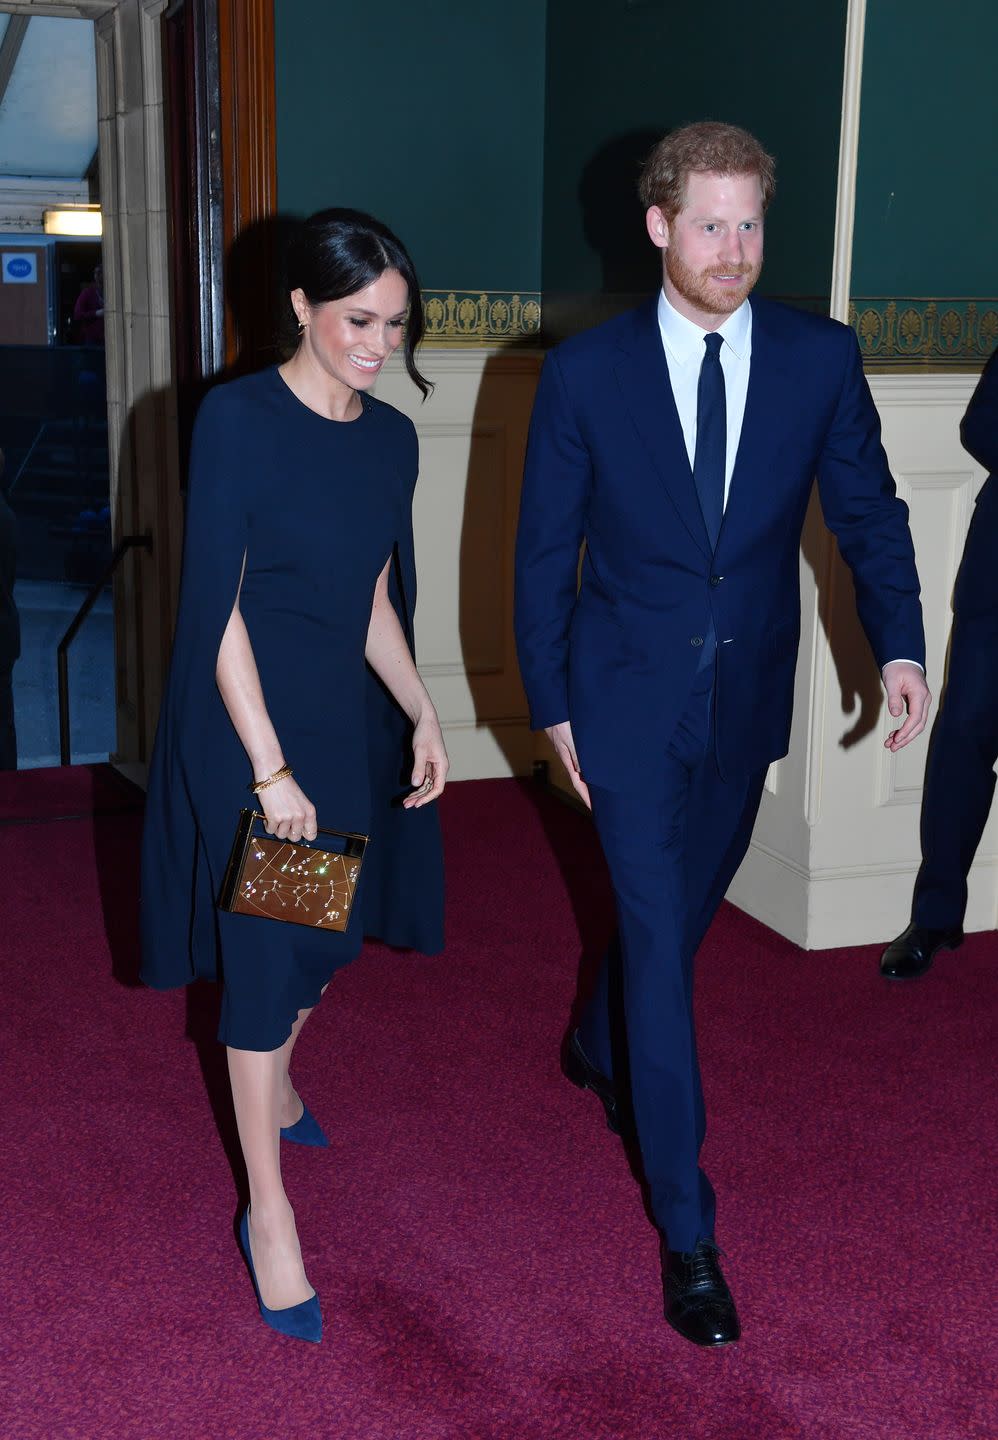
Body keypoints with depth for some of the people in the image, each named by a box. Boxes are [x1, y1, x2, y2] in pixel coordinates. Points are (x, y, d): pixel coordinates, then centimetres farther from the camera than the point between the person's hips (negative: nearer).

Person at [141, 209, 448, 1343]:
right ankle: (268, 1210, 11)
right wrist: (269, 769, -20)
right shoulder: (237, 418, -14)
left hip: (348, 714, 6)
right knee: (264, 947, -2)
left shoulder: (391, 438, 4)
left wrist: (421, 716, -2)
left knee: (330, 929, 17)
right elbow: (217, 603, -17)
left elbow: (375, 598, 11)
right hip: (245, 713, -6)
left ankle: (274, 1079, 48)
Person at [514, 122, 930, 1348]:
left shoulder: (820, 359, -5)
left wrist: (899, 645, -12)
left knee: (682, 907, 20)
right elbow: (544, 551, -3)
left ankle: (599, 1048, 52)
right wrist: (551, 705, -3)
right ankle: (685, 1227, 7)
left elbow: (867, 509, 3)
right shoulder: (584, 373, -9)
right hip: (628, 698, -3)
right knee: (660, 938, -3)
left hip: (746, 695, 3)